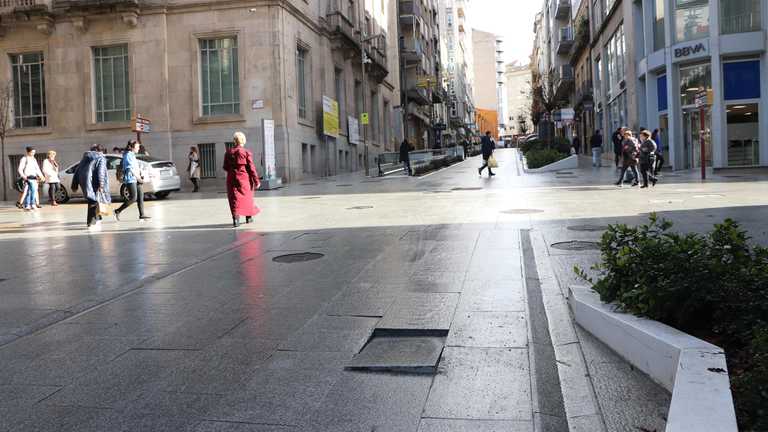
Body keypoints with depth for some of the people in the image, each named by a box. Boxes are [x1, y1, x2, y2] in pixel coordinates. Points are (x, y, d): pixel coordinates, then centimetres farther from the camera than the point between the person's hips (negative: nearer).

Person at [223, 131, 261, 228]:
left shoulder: (228, 152, 1)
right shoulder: (246, 153, -9)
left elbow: (225, 167, 7)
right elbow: (251, 168, -8)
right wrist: (256, 181, -2)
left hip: (232, 179, 2)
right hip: (244, 179, -2)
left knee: (234, 198, 3)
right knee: (247, 197, 15)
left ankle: (235, 218, -14)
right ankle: (249, 217, 27)